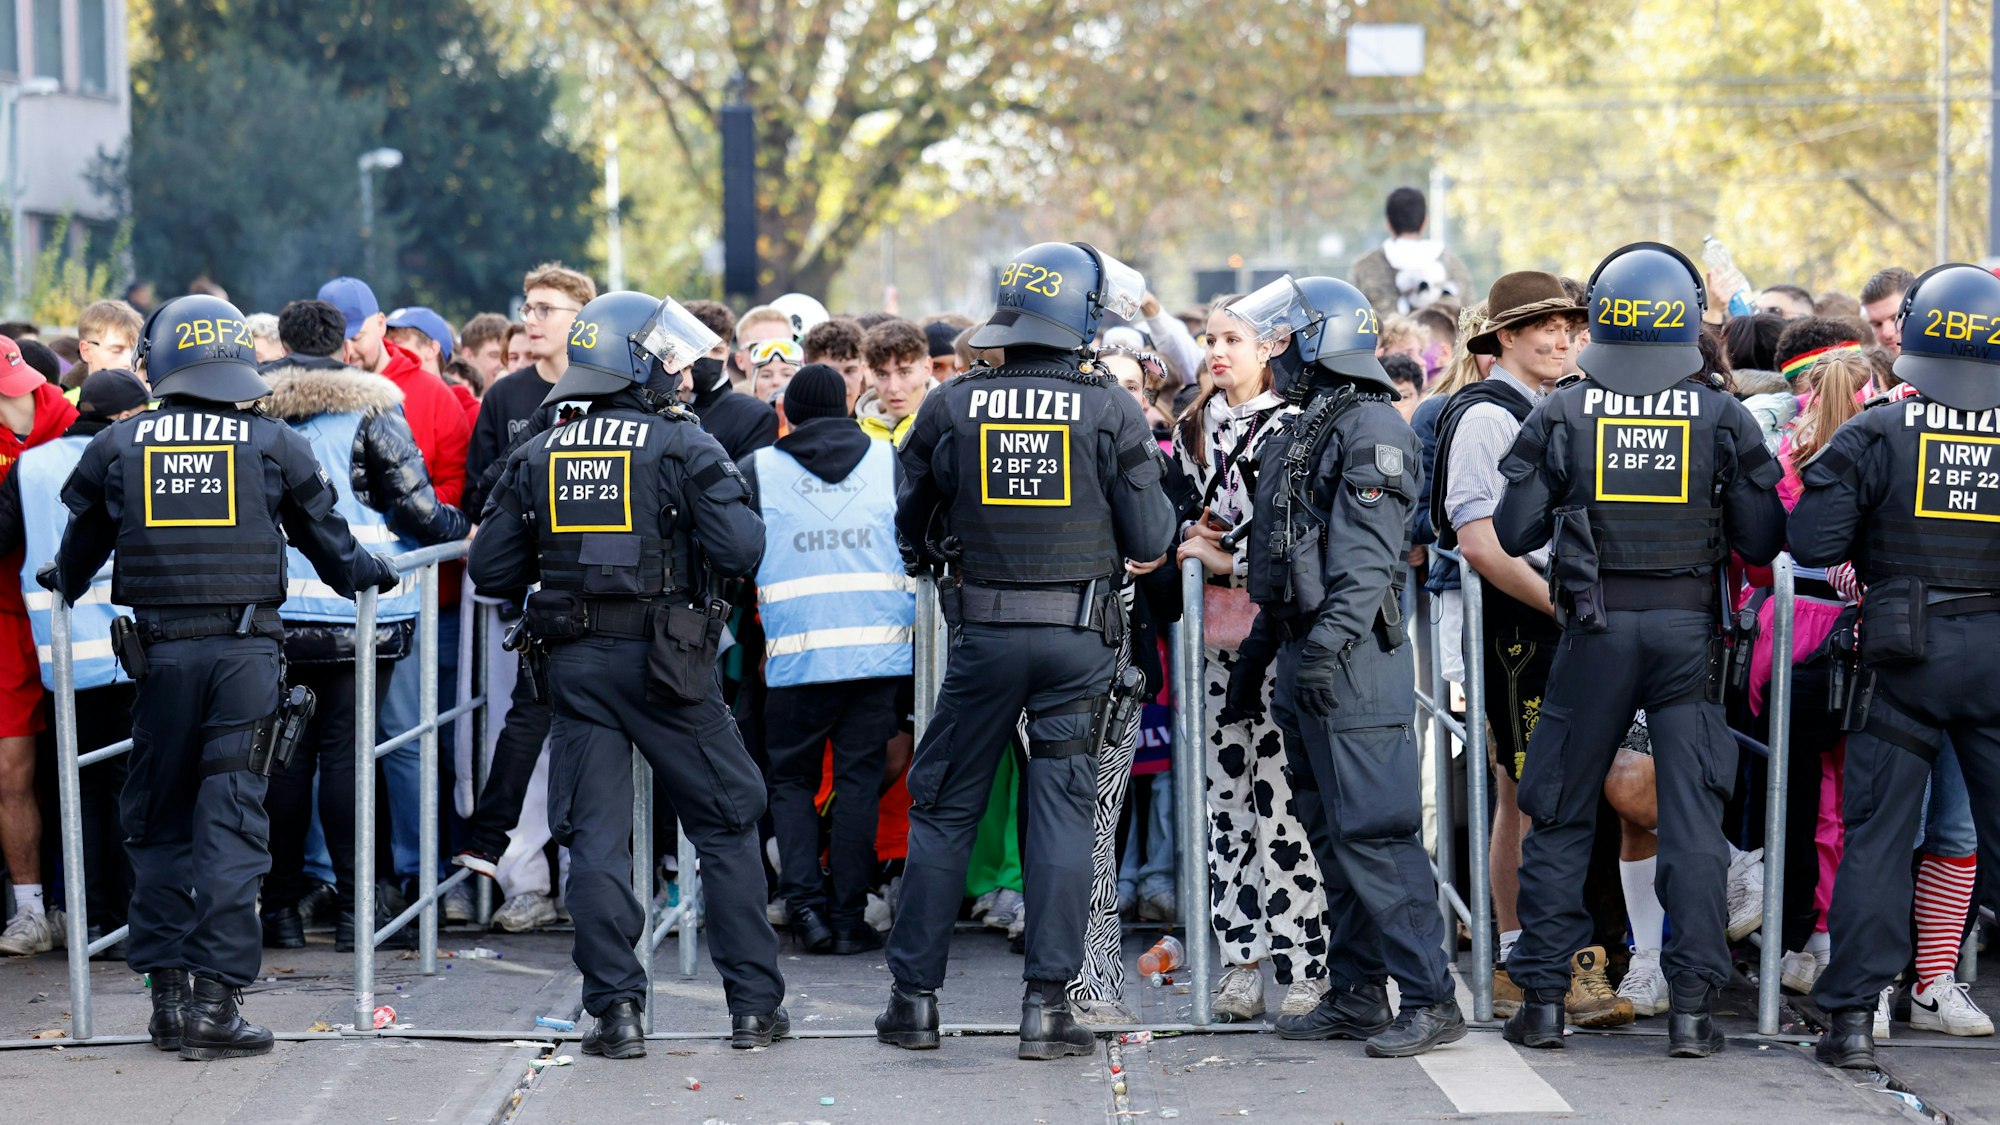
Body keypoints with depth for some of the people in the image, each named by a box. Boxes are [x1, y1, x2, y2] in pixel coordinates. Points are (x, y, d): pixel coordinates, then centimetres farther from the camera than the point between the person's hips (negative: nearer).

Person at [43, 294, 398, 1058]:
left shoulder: (117, 447, 4)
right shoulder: (273, 444, 2)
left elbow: (81, 545, 19)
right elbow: (326, 538, 16)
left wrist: (61, 584, 41)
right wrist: (368, 577, 37)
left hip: (160, 650, 1)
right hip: (245, 649, -1)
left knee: (159, 822, 11)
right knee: (231, 819, -1)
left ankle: (168, 994, 10)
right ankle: (215, 997, -7)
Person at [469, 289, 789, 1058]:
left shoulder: (538, 457, 7)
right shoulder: (683, 446, -6)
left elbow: (490, 568, 6)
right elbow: (740, 549, -16)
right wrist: (726, 499, 5)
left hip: (575, 665, 3)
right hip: (665, 664, -3)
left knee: (596, 837, 5)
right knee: (726, 826, 8)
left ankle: (617, 1010, -2)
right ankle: (754, 1006, 9)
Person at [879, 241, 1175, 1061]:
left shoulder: (952, 406, -2)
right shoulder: (1111, 412, -6)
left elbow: (909, 530, 7)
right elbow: (1149, 543, -4)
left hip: (983, 632, 1)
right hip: (1080, 634, -1)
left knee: (945, 809, 10)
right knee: (1063, 809, 4)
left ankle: (915, 999, 12)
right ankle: (1047, 1003, 1)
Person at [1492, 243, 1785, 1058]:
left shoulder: (1561, 415, -3)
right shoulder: (1724, 418, -3)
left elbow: (1513, 532, -1)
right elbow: (1763, 542, -3)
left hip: (1597, 628, 0)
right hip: (1690, 626, 0)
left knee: (1561, 814, 10)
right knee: (1693, 819, 3)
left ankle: (1543, 998, 10)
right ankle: (1692, 1006, -1)